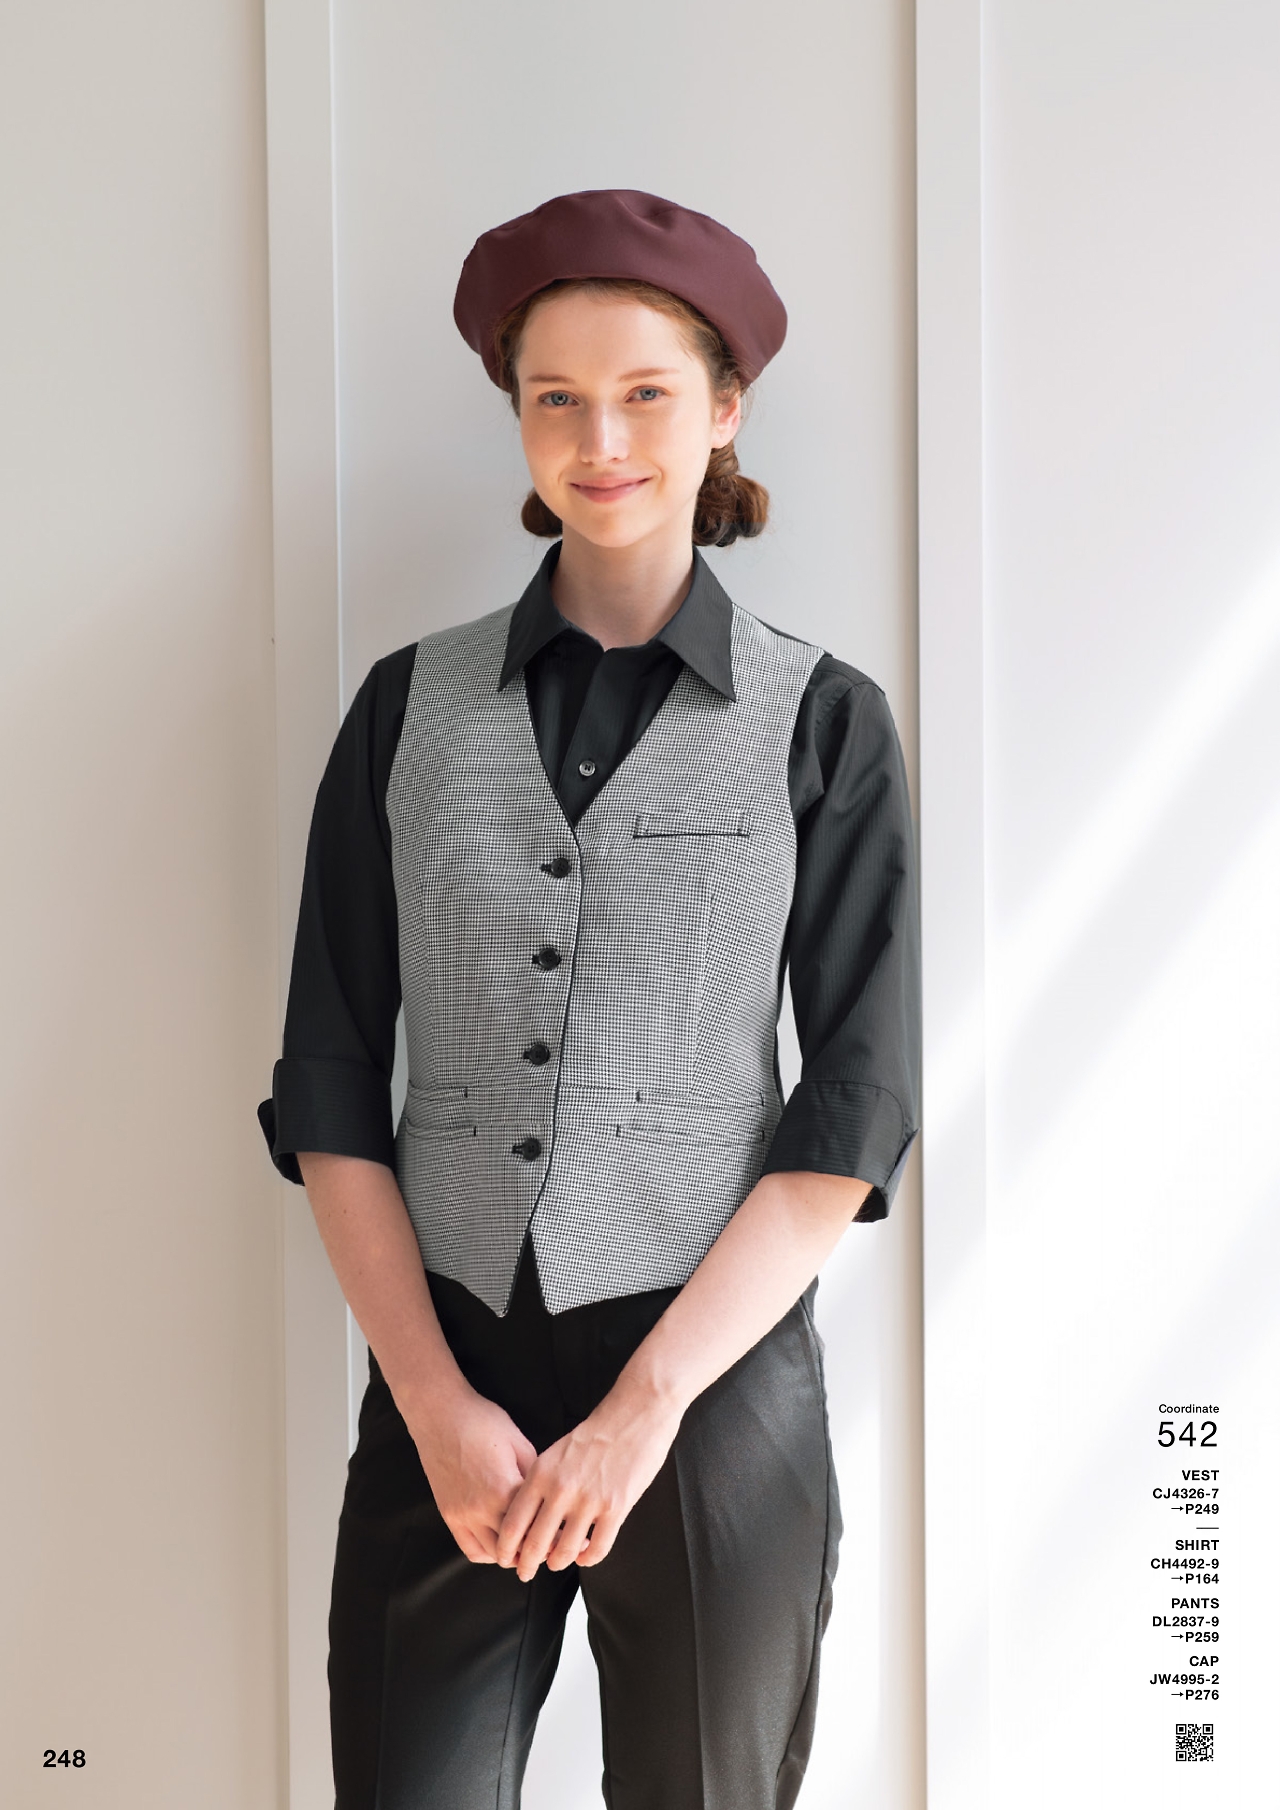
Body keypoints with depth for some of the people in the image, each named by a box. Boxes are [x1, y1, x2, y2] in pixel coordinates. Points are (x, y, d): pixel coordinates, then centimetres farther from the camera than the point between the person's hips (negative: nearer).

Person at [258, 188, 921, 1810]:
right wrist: (438, 1403, -6)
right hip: (444, 1386, 1)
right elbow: (328, 1084, 2)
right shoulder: (411, 706, 4)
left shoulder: (822, 723, -1)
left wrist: (645, 1406, -10)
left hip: (713, 1384, -1)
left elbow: (857, 1106, -5)